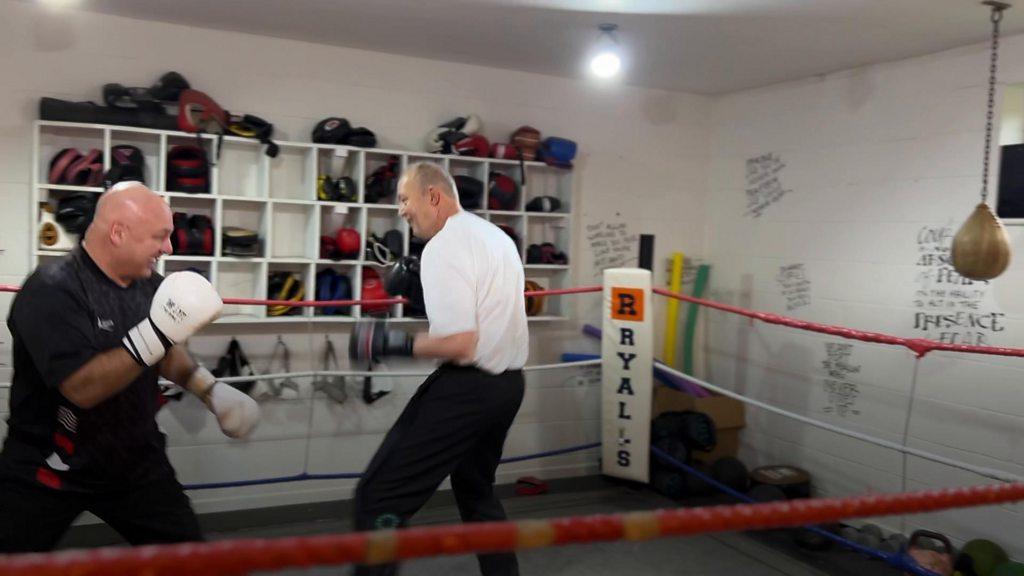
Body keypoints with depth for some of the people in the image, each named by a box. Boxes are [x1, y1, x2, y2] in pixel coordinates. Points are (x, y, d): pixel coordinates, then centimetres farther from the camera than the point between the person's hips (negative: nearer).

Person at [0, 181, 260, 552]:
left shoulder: (149, 285, -2)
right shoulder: (52, 291, -22)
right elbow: (82, 388, -31)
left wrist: (210, 391, 6)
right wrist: (156, 333, -38)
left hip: (136, 464, 6)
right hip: (46, 473, -5)